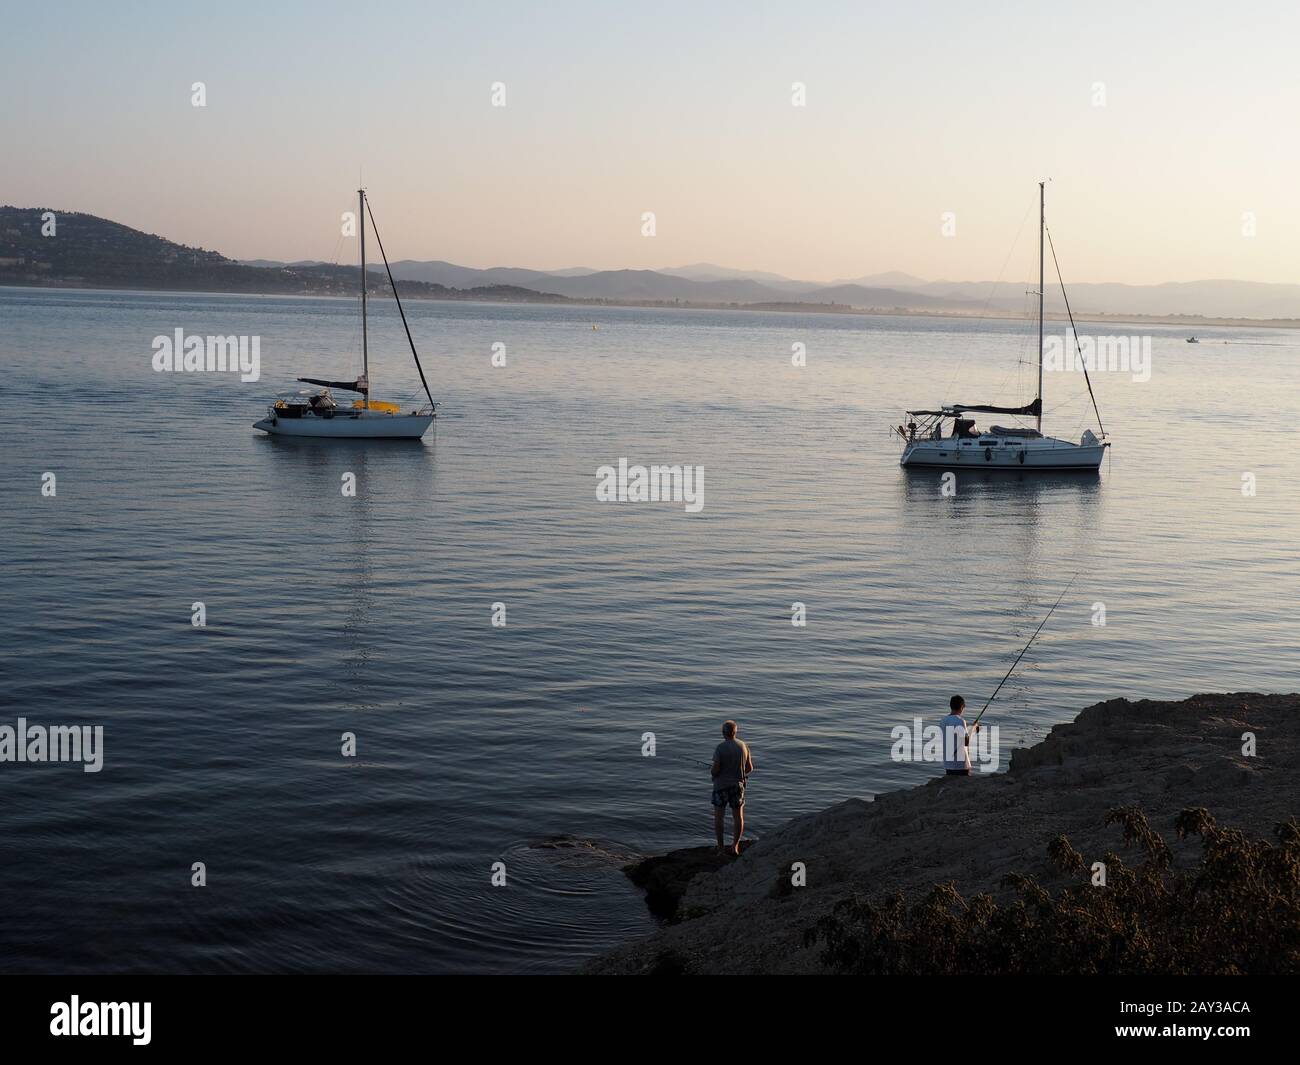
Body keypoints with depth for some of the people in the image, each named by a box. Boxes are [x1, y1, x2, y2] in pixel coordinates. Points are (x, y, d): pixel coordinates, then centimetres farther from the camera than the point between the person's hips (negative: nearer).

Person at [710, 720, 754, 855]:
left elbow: (715, 769, -17)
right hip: (737, 785, 3)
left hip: (721, 785, -3)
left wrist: (711, 770, 6)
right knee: (738, 817, 12)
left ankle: (720, 847, 8)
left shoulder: (721, 748, -16)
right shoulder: (744, 746, -3)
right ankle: (735, 846, 9)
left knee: (718, 816, 8)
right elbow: (749, 768, 3)